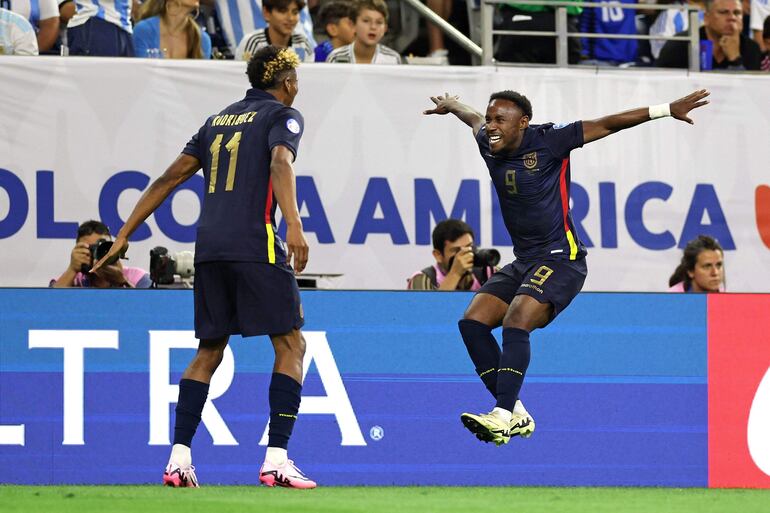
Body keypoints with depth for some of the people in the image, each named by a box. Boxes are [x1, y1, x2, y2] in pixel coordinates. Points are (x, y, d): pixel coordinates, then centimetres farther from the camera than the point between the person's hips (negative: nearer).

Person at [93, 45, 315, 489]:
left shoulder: (219, 121, 23)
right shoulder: (283, 115, 5)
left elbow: (169, 178, 21)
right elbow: (280, 163, -16)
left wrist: (124, 235, 23)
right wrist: (294, 224, -29)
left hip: (209, 247, 6)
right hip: (255, 244, -6)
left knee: (209, 351, 14)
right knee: (291, 345, 0)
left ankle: (179, 458, 5)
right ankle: (276, 459, -12)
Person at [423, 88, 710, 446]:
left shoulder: (547, 142, -12)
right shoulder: (489, 145, 5)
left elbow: (607, 125, -10)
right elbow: (474, 120, 30)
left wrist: (667, 110, -13)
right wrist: (450, 106, 51)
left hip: (560, 259, -8)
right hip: (522, 262, 8)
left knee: (515, 324, -28)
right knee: (473, 322, -8)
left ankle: (502, 418, -37)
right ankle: (515, 415, -5)